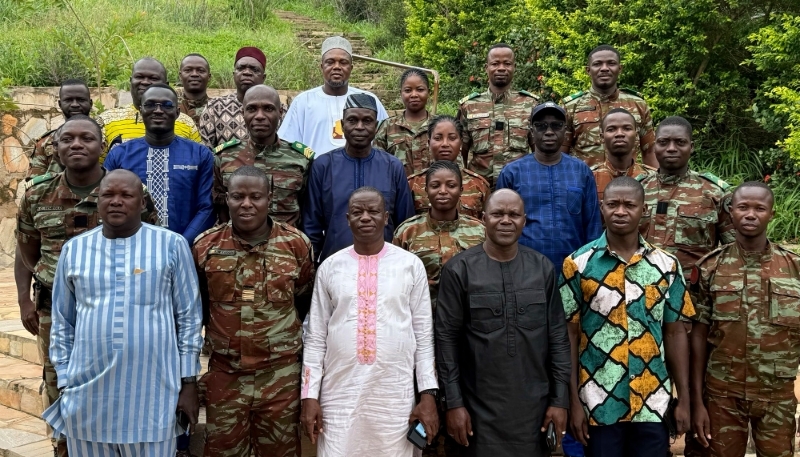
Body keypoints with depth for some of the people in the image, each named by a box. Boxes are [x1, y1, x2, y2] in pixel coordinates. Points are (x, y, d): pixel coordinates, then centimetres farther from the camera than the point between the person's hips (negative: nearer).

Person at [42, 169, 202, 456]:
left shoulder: (172, 245, -1)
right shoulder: (74, 249, 7)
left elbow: (189, 318, 1)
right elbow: (62, 324, 12)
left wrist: (189, 382, 0)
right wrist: (64, 383, 10)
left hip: (153, 395, -2)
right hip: (87, 396, 2)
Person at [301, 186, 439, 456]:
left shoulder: (411, 265, 1)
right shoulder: (330, 267, 5)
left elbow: (424, 334, 2)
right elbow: (315, 337, 6)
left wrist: (428, 393, -3)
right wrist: (310, 395, 1)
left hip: (395, 394, -1)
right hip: (339, 393, 1)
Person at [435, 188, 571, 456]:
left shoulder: (543, 269, 3)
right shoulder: (459, 270, -6)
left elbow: (558, 336, 4)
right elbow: (447, 339, -5)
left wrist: (560, 399, 1)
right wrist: (453, 403, -7)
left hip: (534, 404, 3)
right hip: (480, 407, -2)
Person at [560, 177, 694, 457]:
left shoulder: (666, 265, 3)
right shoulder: (578, 264, -4)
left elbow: (675, 333, 7)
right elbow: (569, 335, -3)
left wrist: (684, 398, 4)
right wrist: (573, 401, -5)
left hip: (653, 403, 2)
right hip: (599, 403, -2)